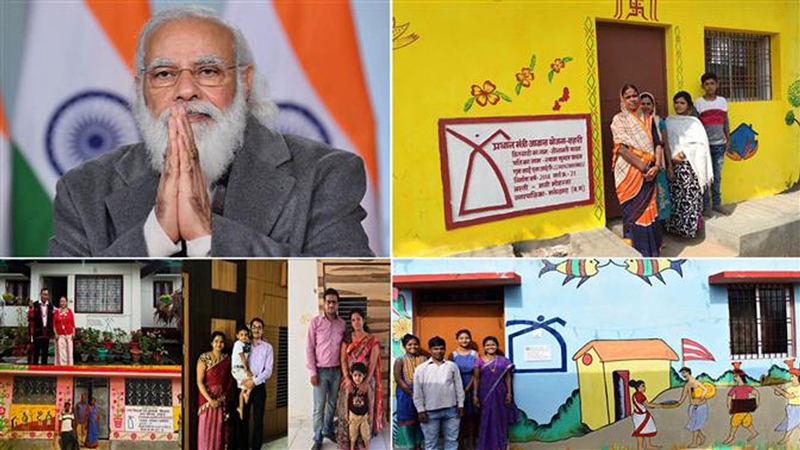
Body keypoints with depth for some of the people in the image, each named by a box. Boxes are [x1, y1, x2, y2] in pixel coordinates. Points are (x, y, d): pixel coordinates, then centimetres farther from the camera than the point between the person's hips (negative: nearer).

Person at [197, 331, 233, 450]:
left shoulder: (227, 359, 5)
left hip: (222, 400, 4)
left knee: (220, 429, 8)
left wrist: (225, 395, -3)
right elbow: (199, 382, -13)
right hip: (207, 399, -4)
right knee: (206, 430, -2)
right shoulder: (204, 358, -9)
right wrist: (210, 400, -18)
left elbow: (230, 380, 11)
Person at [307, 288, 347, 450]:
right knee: (319, 406, -1)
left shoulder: (343, 324, 3)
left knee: (332, 404, 14)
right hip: (321, 370, -3)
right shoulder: (315, 322, -7)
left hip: (337, 370, 3)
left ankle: (328, 430, 30)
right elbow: (309, 348, -6)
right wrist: (312, 372, -10)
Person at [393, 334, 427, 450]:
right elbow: (398, 379, -9)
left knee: (420, 421, 6)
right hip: (406, 395, -2)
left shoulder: (423, 360, 6)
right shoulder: (400, 361, 0)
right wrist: (412, 393, -14)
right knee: (406, 420, -1)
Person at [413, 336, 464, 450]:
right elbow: (417, 392, -1)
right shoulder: (421, 369, -1)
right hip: (430, 411, -1)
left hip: (451, 409, 1)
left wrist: (460, 405, 3)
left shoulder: (452, 366, 3)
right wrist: (421, 410, -5)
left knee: (452, 439, 9)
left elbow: (459, 386, 6)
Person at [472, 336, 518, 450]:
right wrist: (475, 395, -5)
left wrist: (509, 393, -1)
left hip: (500, 393, 1)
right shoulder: (479, 361, -1)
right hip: (485, 394, -1)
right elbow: (476, 379, 0)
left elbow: (508, 378, 4)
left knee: (500, 418, 8)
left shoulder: (503, 360, 2)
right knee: (487, 419, 2)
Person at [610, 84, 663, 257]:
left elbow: (657, 144, 7)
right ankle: (636, 251, 7)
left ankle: (652, 249, 18)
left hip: (649, 172, 4)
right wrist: (642, 167, -16)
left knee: (649, 209, 7)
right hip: (630, 172, -4)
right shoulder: (619, 119, -2)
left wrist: (656, 165, -9)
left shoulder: (648, 119, 12)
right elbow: (621, 148, -12)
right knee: (634, 211, -1)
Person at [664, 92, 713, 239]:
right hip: (674, 165, 2)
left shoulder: (694, 122, 3)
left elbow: (701, 143, -3)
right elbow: (666, 143, 3)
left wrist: (685, 153, -12)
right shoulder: (669, 121, 10)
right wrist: (672, 157, -11)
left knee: (691, 196, -6)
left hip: (691, 165, -2)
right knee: (676, 197, 1)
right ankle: (675, 227, 10)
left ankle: (690, 227, 0)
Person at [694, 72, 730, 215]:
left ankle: (717, 203, 18)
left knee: (717, 176, 9)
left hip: (719, 144, 3)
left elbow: (725, 122, 13)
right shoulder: (698, 102, -4)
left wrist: (728, 141, 12)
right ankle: (706, 205, 7)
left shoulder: (722, 101, 7)